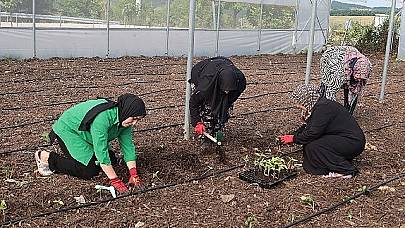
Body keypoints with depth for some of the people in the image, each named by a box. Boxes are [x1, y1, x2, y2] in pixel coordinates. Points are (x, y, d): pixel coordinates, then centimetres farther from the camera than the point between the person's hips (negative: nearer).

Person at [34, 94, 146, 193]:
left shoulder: (125, 119, -13)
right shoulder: (102, 118, -39)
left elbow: (128, 145, -9)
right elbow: (101, 151, -39)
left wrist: (133, 174, -17)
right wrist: (115, 180, -36)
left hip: (86, 134, 8)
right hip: (67, 130, -8)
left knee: (111, 159, 4)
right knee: (89, 170, -16)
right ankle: (46, 157, -4)